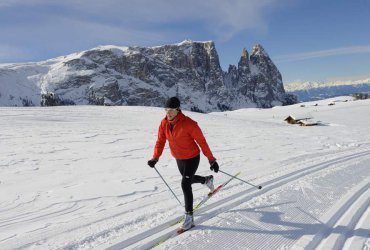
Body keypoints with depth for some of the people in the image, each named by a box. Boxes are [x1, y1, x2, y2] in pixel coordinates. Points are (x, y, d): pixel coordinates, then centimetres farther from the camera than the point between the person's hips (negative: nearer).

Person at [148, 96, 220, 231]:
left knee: (185, 184, -14)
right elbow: (160, 141, -4)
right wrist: (155, 158, -17)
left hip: (192, 158, -7)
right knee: (188, 180, 26)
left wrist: (211, 159, -17)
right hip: (179, 158, 7)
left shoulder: (189, 124, -28)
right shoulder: (164, 123, -12)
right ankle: (207, 180, 57)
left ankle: (189, 217, 0)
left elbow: (202, 142, -21)